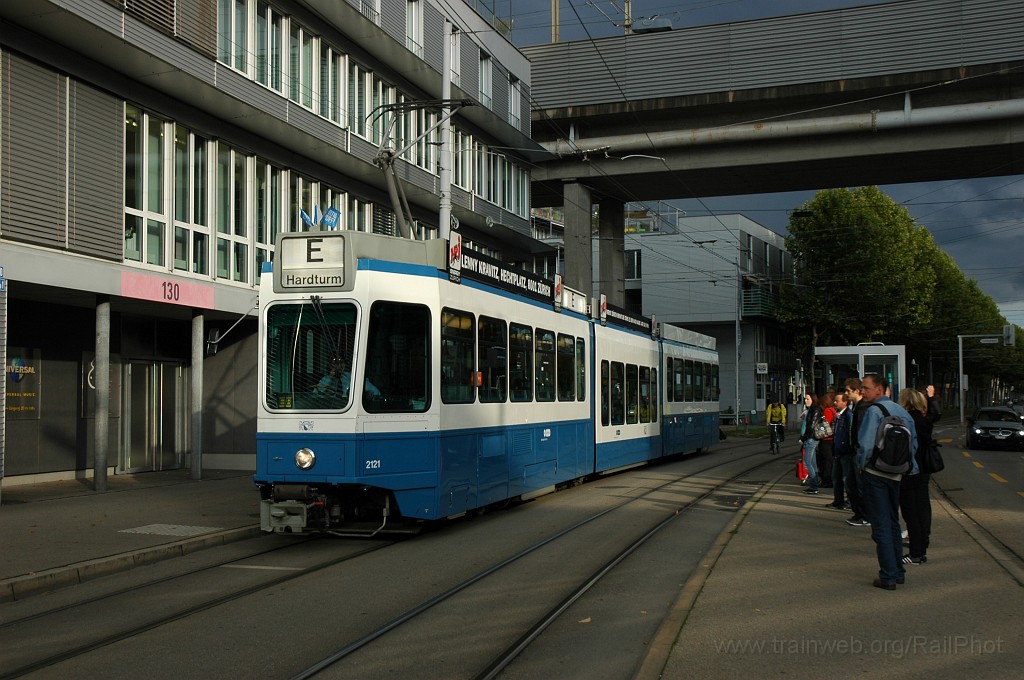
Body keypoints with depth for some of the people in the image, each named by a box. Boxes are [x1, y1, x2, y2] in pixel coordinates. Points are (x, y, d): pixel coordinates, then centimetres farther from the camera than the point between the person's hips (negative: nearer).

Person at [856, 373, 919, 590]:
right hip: (896, 475, 7)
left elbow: (865, 444, -20)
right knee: (893, 522, 18)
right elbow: (914, 442, 11)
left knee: (881, 525, -3)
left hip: (875, 474, -7)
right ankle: (898, 571, 23)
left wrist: (861, 466, -5)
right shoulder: (901, 411, 9)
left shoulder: (874, 411, -14)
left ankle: (888, 577, -1)